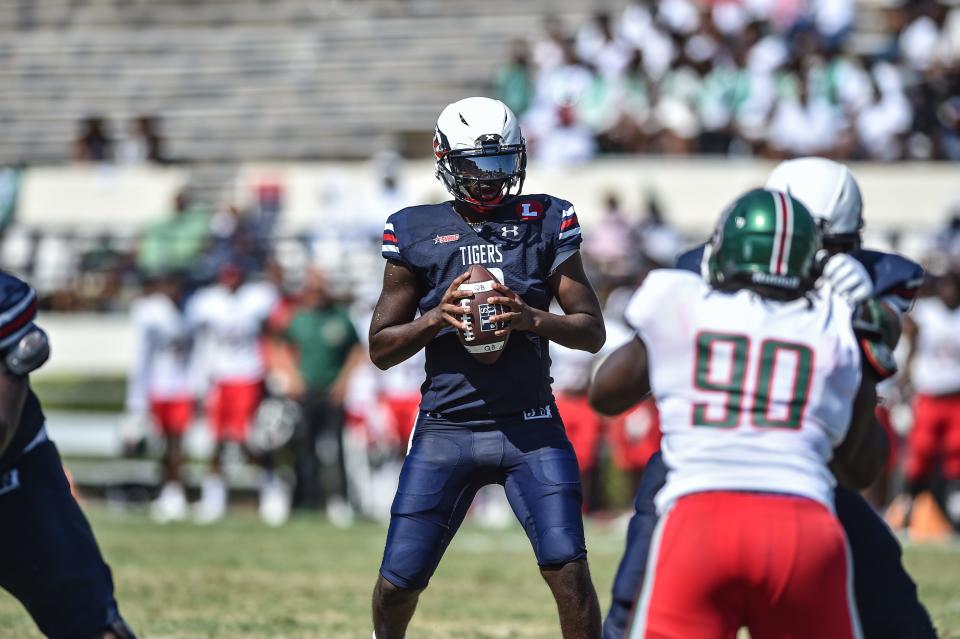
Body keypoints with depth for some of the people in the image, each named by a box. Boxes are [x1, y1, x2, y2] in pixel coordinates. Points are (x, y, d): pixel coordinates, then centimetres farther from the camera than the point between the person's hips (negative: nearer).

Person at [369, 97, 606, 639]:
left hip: (530, 429, 0)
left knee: (569, 570, -13)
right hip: (446, 428, 0)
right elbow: (381, 349, 6)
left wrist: (533, 319, -15)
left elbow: (593, 331, 3)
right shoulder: (415, 233, 4)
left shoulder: (547, 222, 5)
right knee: (399, 582, 3)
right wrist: (436, 317, -12)